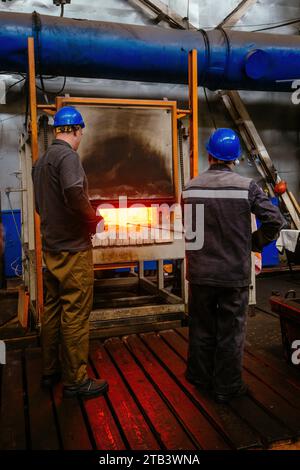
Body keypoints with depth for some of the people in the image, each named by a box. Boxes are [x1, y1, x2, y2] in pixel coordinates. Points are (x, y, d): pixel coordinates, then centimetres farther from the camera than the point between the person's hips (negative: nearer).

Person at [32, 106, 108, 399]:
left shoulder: (41, 160, 13)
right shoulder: (67, 156, -14)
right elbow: (74, 194, -30)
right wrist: (93, 220, -13)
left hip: (51, 246, 9)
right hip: (73, 248, -9)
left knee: (52, 308, 16)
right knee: (75, 314, 0)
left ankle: (50, 372, 28)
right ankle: (75, 380, 11)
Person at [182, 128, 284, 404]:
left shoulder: (191, 188, -3)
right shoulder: (246, 186, -13)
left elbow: (188, 227, 5)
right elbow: (275, 221, -14)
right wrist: (255, 244, 1)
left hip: (200, 273, 3)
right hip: (234, 274, -3)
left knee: (202, 328, 20)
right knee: (230, 332, 12)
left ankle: (200, 377, 37)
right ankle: (227, 388, 26)